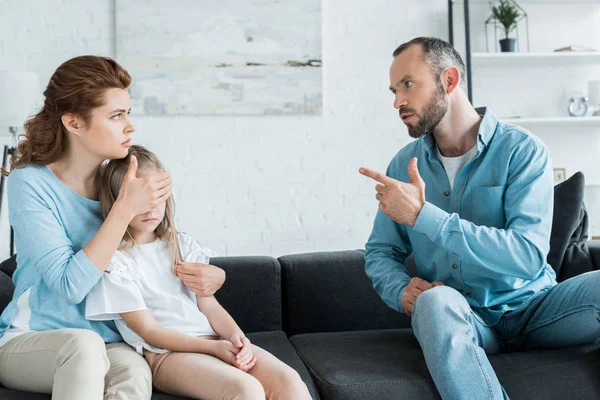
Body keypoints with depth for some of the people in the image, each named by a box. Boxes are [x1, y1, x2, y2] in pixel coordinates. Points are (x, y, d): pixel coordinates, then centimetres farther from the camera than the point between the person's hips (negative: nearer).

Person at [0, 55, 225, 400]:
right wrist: (125, 208, -26)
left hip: (107, 343, 3)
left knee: (135, 371, -31)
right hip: (28, 341, -2)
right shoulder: (30, 183, -13)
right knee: (84, 343, -36)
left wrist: (211, 275, -11)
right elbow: (70, 285, -22)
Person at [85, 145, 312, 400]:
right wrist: (214, 347, -17)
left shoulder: (182, 244, 15)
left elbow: (209, 304, 10)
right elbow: (148, 331, -7)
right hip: (165, 353, -5)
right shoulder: (113, 260, -2)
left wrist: (236, 336, -11)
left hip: (216, 339, 5)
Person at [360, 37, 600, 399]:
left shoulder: (523, 150, -10)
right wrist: (402, 291, -15)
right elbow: (380, 252, 9)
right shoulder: (404, 165, 4)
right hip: (458, 317, 2)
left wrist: (423, 215, -28)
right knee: (435, 300, -34)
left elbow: (528, 256, -23)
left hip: (530, 308, -2)